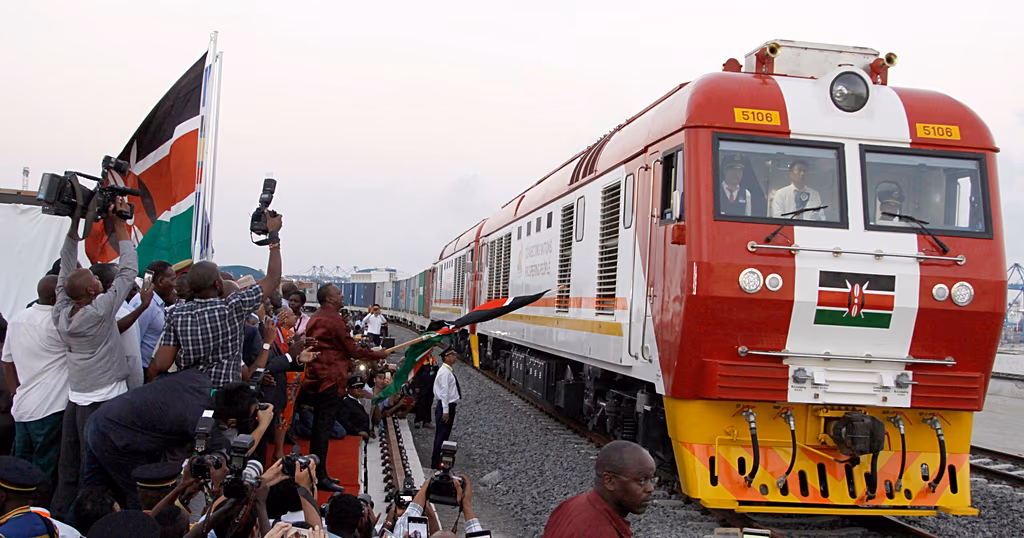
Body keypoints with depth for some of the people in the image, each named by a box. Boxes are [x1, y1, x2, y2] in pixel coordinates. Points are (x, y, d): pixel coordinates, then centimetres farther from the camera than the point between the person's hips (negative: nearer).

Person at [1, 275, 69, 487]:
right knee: (45, 475, 0)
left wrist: (17, 393, 20)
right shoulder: (56, 323, -16)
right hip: (49, 410, -8)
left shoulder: (17, 319, 9)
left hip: (21, 408, 8)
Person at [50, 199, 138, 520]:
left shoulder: (61, 313, 2)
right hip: (105, 400, -7)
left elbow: (66, 269, 13)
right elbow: (128, 270, -9)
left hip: (75, 399, 7)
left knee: (68, 469, 12)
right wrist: (119, 224, -2)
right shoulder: (99, 311, -14)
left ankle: (59, 517, 19)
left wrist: (74, 224, 13)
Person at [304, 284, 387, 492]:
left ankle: (316, 473, 21)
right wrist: (377, 355, 2)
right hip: (330, 380, -10)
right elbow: (352, 349, -11)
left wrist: (349, 362, 28)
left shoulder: (315, 318, 16)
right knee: (324, 426, -7)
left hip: (316, 379, 10)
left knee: (320, 426, 14)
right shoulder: (333, 319, -14)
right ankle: (320, 476, -5)